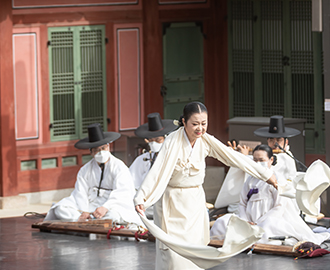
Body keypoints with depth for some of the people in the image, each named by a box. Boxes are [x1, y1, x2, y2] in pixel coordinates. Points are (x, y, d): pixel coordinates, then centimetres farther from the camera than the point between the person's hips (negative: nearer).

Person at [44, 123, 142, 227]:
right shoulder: (85, 170, 12)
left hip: (112, 206, -4)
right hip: (90, 205, 4)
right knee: (60, 208, -14)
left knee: (114, 214, -41)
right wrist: (84, 211, -19)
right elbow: (80, 192, 1)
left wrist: (105, 207, -32)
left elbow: (122, 193, -16)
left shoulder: (119, 167, -2)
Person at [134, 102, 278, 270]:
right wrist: (141, 198, -37)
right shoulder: (173, 141, -18)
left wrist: (266, 174, 4)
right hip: (172, 202, -5)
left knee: (195, 250, 3)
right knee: (172, 250, -8)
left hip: (195, 202, 5)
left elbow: (234, 158, 1)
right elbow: (157, 171, -25)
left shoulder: (206, 141, -4)